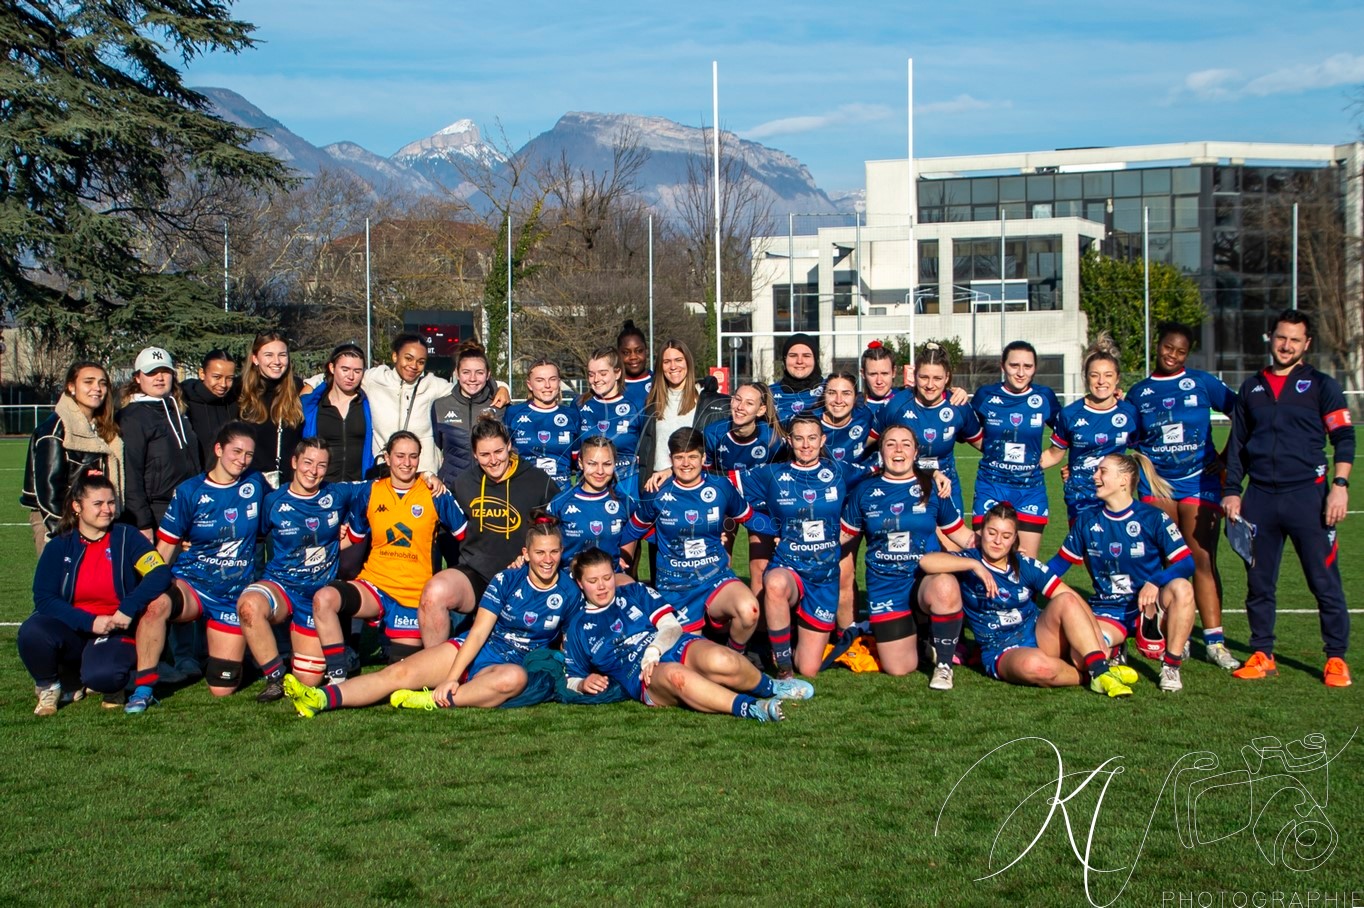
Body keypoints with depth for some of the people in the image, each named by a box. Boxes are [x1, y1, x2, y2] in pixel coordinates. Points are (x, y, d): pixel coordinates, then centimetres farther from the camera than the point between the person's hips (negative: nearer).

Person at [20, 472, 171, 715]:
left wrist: (128, 609, -25)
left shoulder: (126, 537, -1)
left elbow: (160, 574, -14)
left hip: (116, 633, -2)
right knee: (32, 631, -30)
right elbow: (43, 599, -7)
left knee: (103, 676, -35)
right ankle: (48, 688, 0)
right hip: (71, 632, 2)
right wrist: (89, 622, -19)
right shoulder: (59, 547, 3)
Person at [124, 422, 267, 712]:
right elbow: (165, 546, -3)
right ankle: (144, 688, -25)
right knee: (156, 604, -39)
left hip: (234, 597, 2)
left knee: (222, 689, -2)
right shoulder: (189, 492, -3)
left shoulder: (255, 485, 2)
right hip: (191, 584, -2)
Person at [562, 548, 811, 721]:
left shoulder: (636, 593, 21)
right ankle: (749, 708, -51)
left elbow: (672, 626, 11)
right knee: (673, 674, -42)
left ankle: (770, 687, -9)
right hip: (644, 680, -2)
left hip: (676, 648, 2)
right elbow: (571, 680, 23)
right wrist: (584, 684, -1)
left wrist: (653, 650, -9)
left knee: (719, 661, -35)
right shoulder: (576, 628, 20)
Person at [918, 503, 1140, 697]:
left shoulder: (1026, 566, 4)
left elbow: (1071, 598, -2)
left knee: (1065, 600, -24)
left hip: (1040, 638, 4)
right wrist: (974, 565, -27)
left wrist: (1099, 643, -13)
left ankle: (1100, 670, -29)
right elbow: (926, 561, -22)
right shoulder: (968, 562, -3)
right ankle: (1088, 676, -15)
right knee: (1033, 665, -39)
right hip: (1001, 654, -4)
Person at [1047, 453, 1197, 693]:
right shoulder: (1086, 521, 6)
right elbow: (1060, 563, 13)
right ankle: (1114, 650, 8)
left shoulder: (1153, 518, -4)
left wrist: (1154, 583, -31)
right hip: (1106, 611, 1)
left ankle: (1171, 666, -16)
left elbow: (1186, 563, -12)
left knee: (1181, 588, -35)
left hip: (1149, 605, -1)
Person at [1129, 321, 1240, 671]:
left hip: (1199, 481, -2)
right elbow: (1130, 442, 16)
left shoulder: (1202, 383, 3)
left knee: (1203, 560, -5)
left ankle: (1214, 640, -4)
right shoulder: (1139, 392, 9)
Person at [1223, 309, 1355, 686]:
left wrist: (1340, 485, -12)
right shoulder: (1251, 387, 15)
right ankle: (1262, 655, 17)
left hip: (1308, 495, -3)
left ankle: (1336, 658, 7)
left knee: (1325, 582, -2)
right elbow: (1237, 444, 18)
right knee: (1259, 582, 7)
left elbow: (1344, 437, 0)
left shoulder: (1320, 385, 5)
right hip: (1260, 497, 3)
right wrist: (1232, 490, 10)